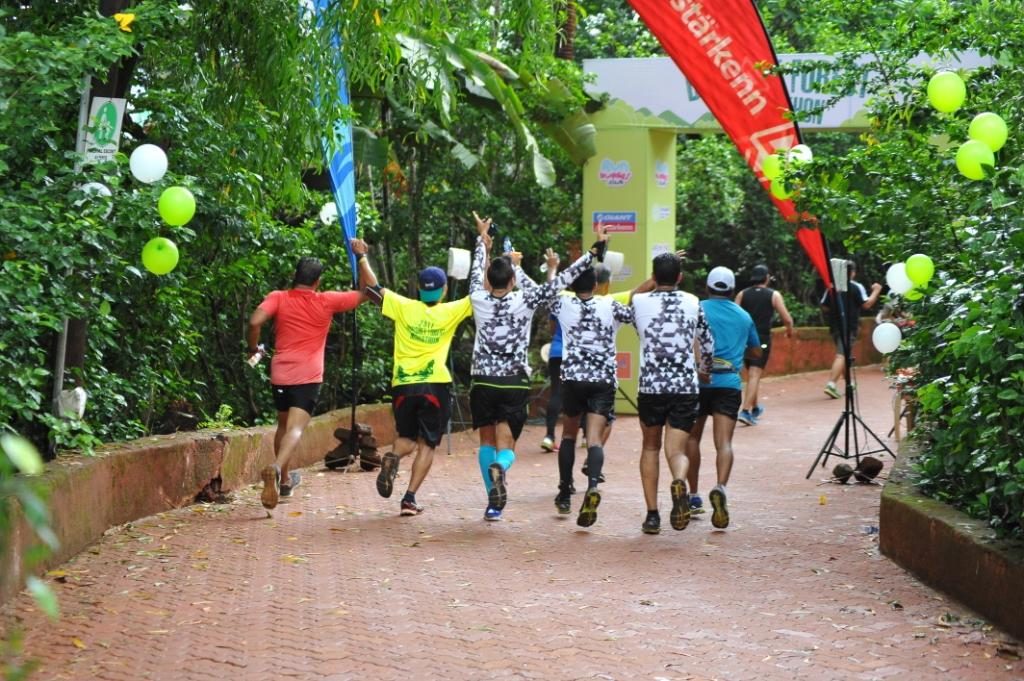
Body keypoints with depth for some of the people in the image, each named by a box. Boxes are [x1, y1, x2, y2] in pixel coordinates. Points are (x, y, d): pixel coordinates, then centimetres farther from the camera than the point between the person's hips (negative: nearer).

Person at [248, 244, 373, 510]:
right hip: (308, 378, -3)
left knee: (283, 425, 23)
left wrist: (254, 349, 1)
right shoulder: (327, 301, -1)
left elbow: (255, 322, -16)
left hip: (280, 375, 3)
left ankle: (285, 480, 35)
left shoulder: (278, 298, 0)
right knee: (295, 428, -14)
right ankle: (275, 468, -42)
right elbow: (365, 293, 10)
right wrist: (362, 256, 16)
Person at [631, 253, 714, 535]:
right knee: (677, 451, 2)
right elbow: (708, 345, 15)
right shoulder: (692, 303, 4)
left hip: (651, 387, 0)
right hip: (685, 388, 0)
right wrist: (705, 370, 33)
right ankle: (679, 482, -34)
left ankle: (652, 515, 14)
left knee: (650, 447, 20)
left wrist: (655, 281, 33)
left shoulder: (640, 302, -1)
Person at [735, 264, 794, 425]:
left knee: (751, 374, 20)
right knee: (755, 375, -6)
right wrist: (790, 331, 14)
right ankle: (745, 411, -18)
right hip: (762, 339, -4)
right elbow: (787, 319, -5)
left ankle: (755, 407, 34)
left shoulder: (742, 295, 5)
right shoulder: (774, 295, -2)